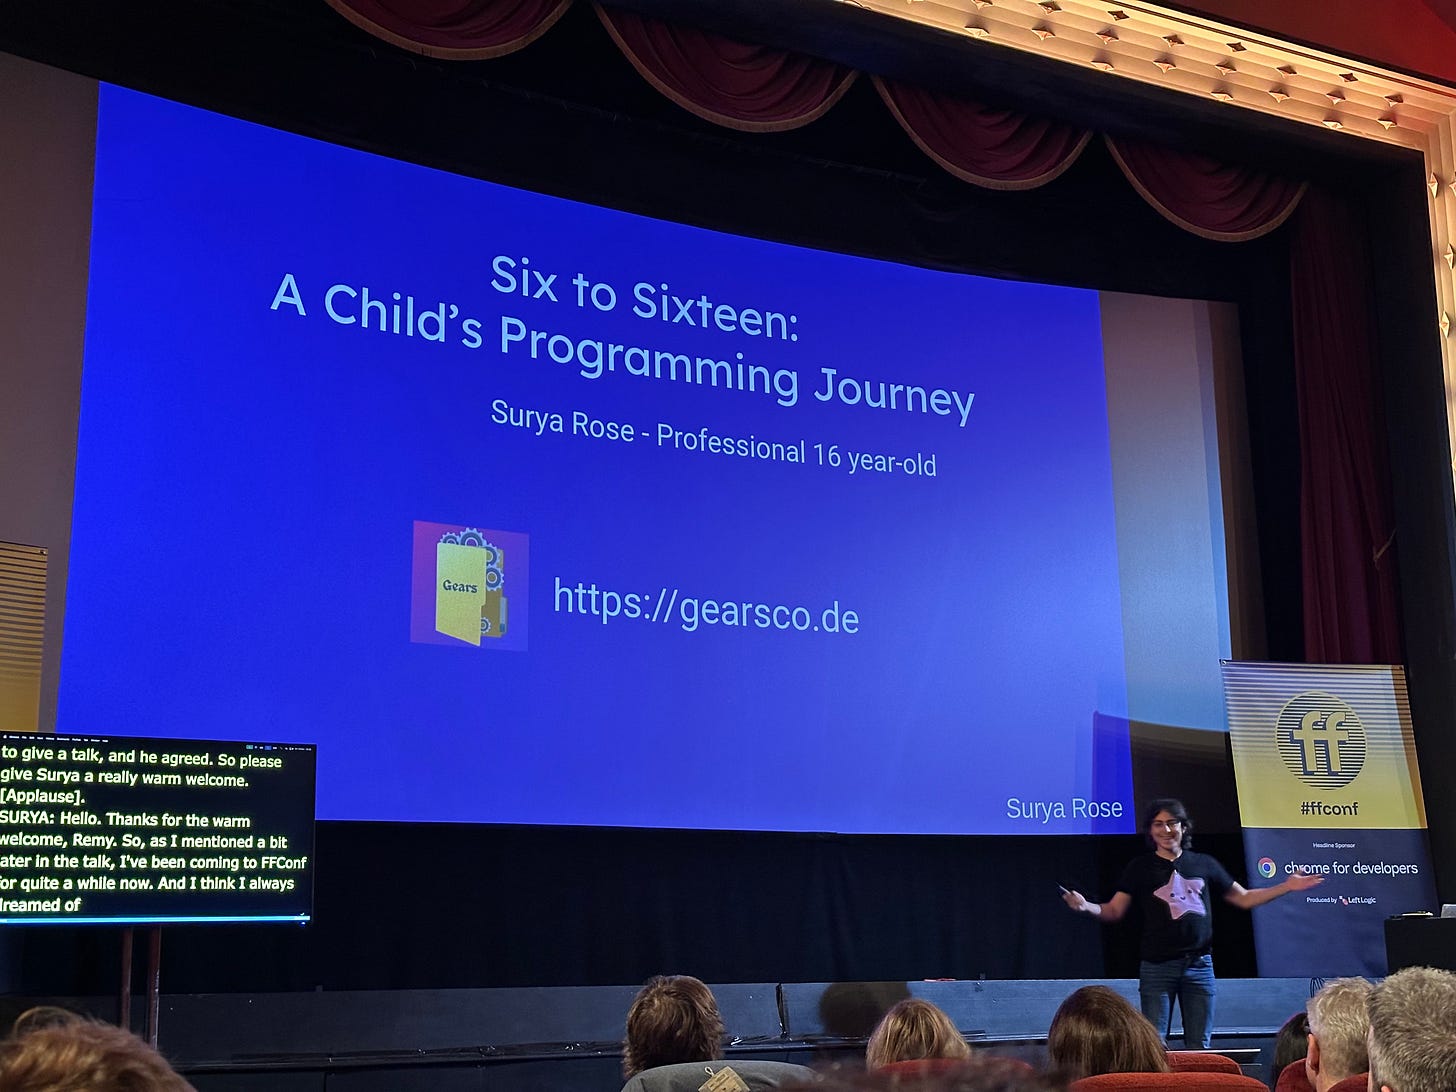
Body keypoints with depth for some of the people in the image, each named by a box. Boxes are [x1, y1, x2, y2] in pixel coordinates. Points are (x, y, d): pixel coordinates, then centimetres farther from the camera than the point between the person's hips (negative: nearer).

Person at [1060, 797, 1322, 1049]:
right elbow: (1114, 910, 2)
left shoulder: (1204, 864, 11)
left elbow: (1244, 898, 18)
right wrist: (1086, 906, -19)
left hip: (1199, 965, 2)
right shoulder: (1140, 868, 5)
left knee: (1199, 1048, 6)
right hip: (1157, 966, -2)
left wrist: (1287, 886, 10)